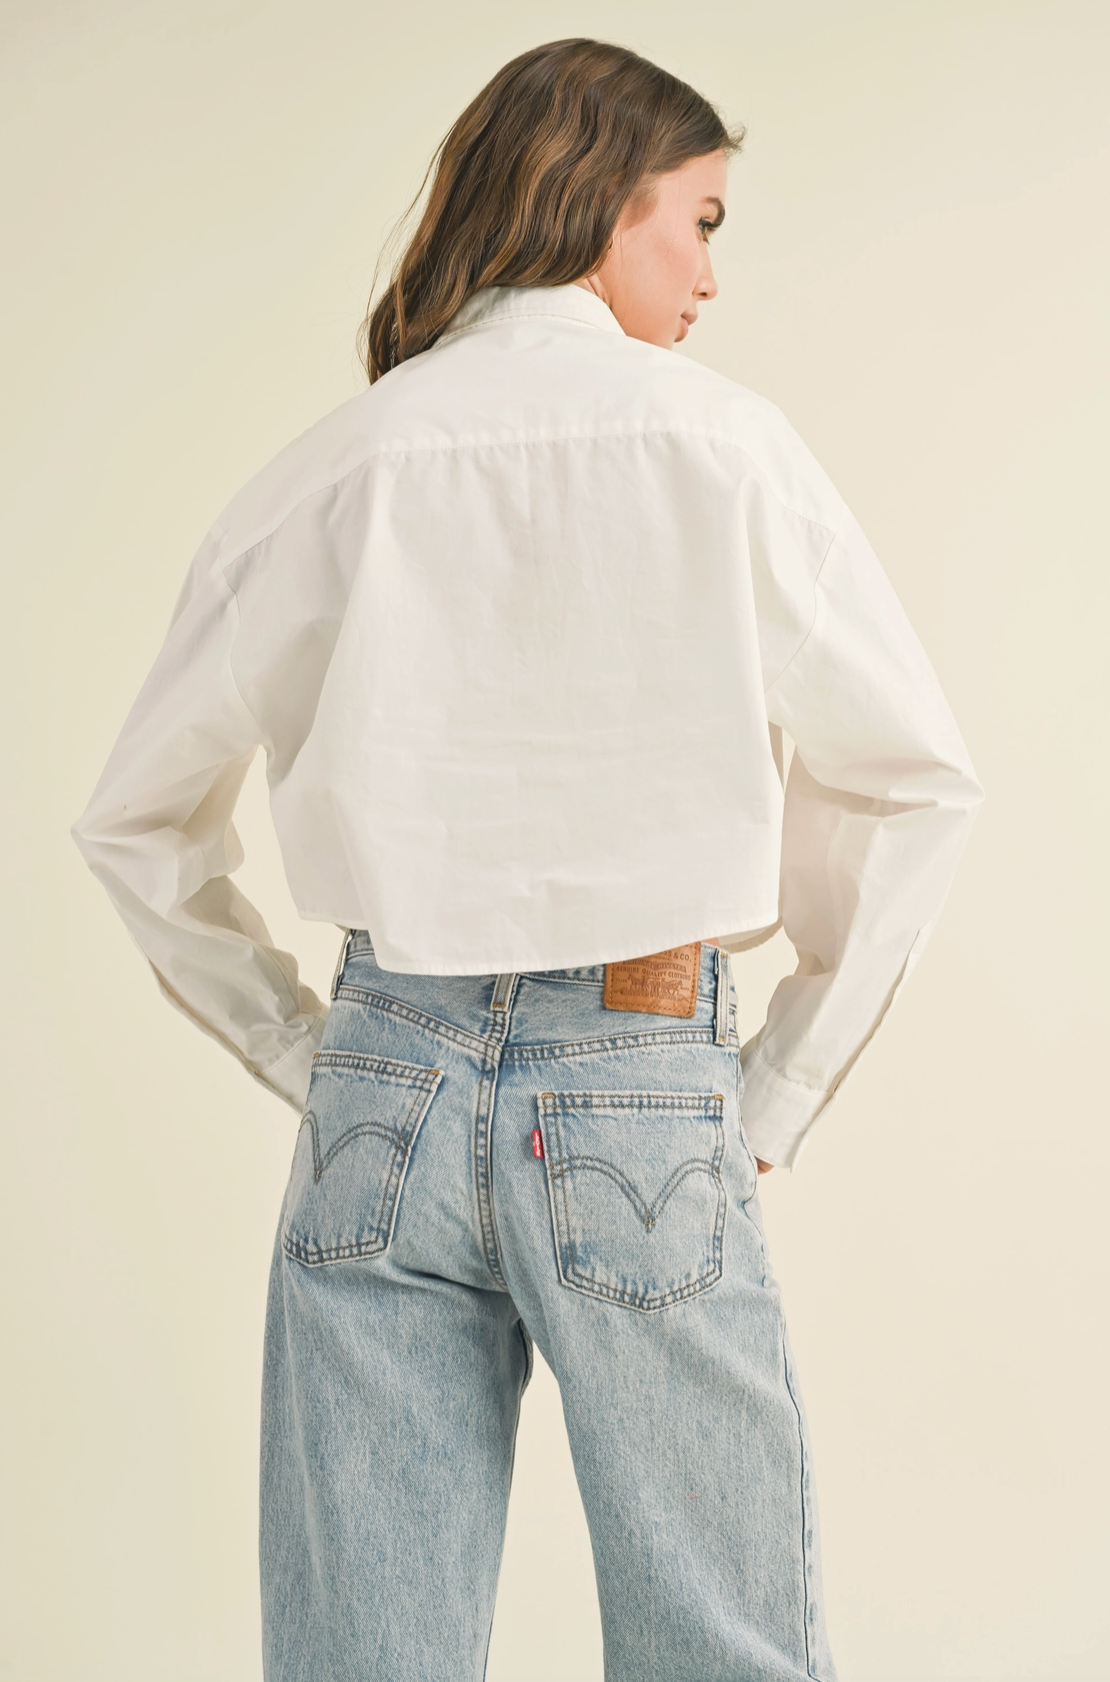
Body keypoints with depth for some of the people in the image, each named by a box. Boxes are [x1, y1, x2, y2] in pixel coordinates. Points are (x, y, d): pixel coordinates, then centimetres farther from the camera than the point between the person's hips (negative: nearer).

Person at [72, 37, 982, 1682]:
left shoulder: (332, 467, 3)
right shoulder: (719, 441, -4)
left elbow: (137, 821, 9)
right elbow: (915, 779, 0)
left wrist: (307, 1055, 12)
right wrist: (781, 1092, 6)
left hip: (384, 1093, 3)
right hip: (645, 1096, -3)